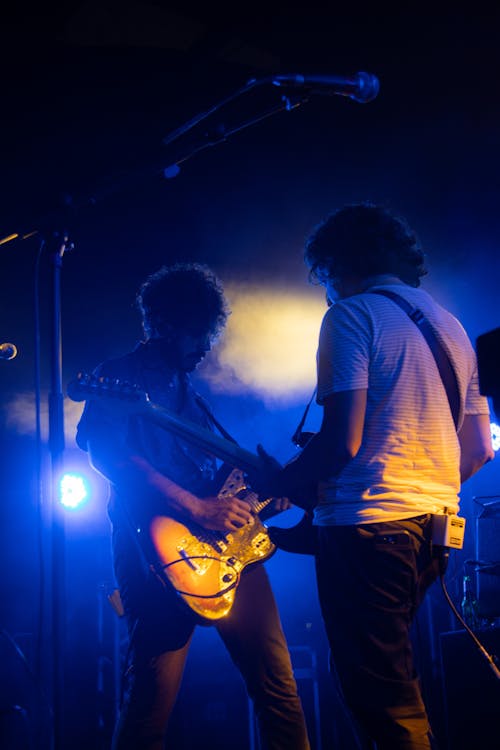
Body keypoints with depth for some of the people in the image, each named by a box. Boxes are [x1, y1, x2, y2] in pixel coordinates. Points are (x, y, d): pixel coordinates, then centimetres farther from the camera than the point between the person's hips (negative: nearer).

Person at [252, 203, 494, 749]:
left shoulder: (351, 315, -6)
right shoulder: (451, 326, 17)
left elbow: (341, 440, -16)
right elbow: (479, 449, 16)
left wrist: (281, 485, 0)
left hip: (367, 525, -8)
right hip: (434, 528, 8)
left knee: (385, 705, -3)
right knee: (396, 679, 22)